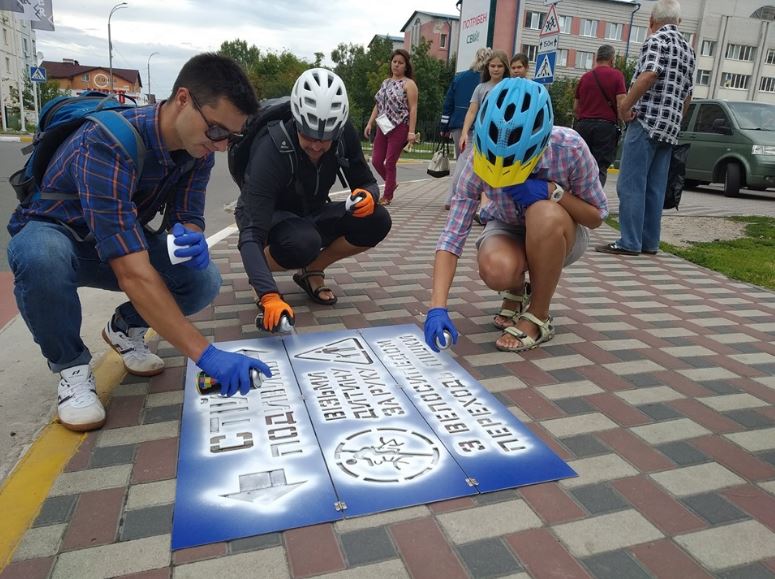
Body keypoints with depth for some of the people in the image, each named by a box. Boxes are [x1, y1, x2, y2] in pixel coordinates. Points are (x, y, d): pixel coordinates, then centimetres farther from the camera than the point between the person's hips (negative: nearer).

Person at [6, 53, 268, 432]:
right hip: (52, 232, -4)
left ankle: (126, 328, 11)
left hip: (125, 240, 5)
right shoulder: (107, 144, -38)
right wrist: (205, 354, -50)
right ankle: (71, 366, -11)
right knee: (40, 258, -41)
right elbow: (133, 274, -46)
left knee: (204, 281, -21)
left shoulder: (198, 147, -16)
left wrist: (191, 239, -35)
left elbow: (188, 215, -8)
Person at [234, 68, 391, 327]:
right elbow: (252, 235, -39)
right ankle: (259, 275, -5)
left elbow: (367, 183, -6)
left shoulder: (345, 134, -19)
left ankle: (312, 271, 0)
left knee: (377, 221, -20)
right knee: (303, 243, -39)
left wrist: (369, 197, -32)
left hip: (310, 214, 5)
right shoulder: (270, 151, -33)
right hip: (268, 217, -5)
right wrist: (269, 296, -53)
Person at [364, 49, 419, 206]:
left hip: (399, 128, -6)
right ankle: (391, 184, 29)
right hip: (383, 127, 6)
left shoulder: (409, 84, -3)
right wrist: (369, 123, 10)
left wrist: (411, 131, -18)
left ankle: (388, 196, 8)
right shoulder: (385, 82, 16)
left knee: (390, 163, -4)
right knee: (376, 161, 5)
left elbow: (413, 109, -10)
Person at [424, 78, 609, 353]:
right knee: (496, 270, -36)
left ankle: (538, 316, -15)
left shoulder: (569, 148, -29)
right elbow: (452, 235, -31)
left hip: (559, 234, 0)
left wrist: (554, 191, -33)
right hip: (508, 229, 1)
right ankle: (518, 290, 5)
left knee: (545, 213, -38)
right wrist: (438, 307, -42)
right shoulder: (480, 159, -28)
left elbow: (597, 216, -14)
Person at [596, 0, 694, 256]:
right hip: (669, 128, 8)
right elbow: (688, 95, 24)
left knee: (630, 184, -9)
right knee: (655, 188, 8)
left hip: (647, 121, -8)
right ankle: (649, 242, 9)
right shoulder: (688, 49, 22)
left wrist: (625, 105, -14)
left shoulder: (657, 40, -3)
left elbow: (650, 74, -21)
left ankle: (629, 242, -11)